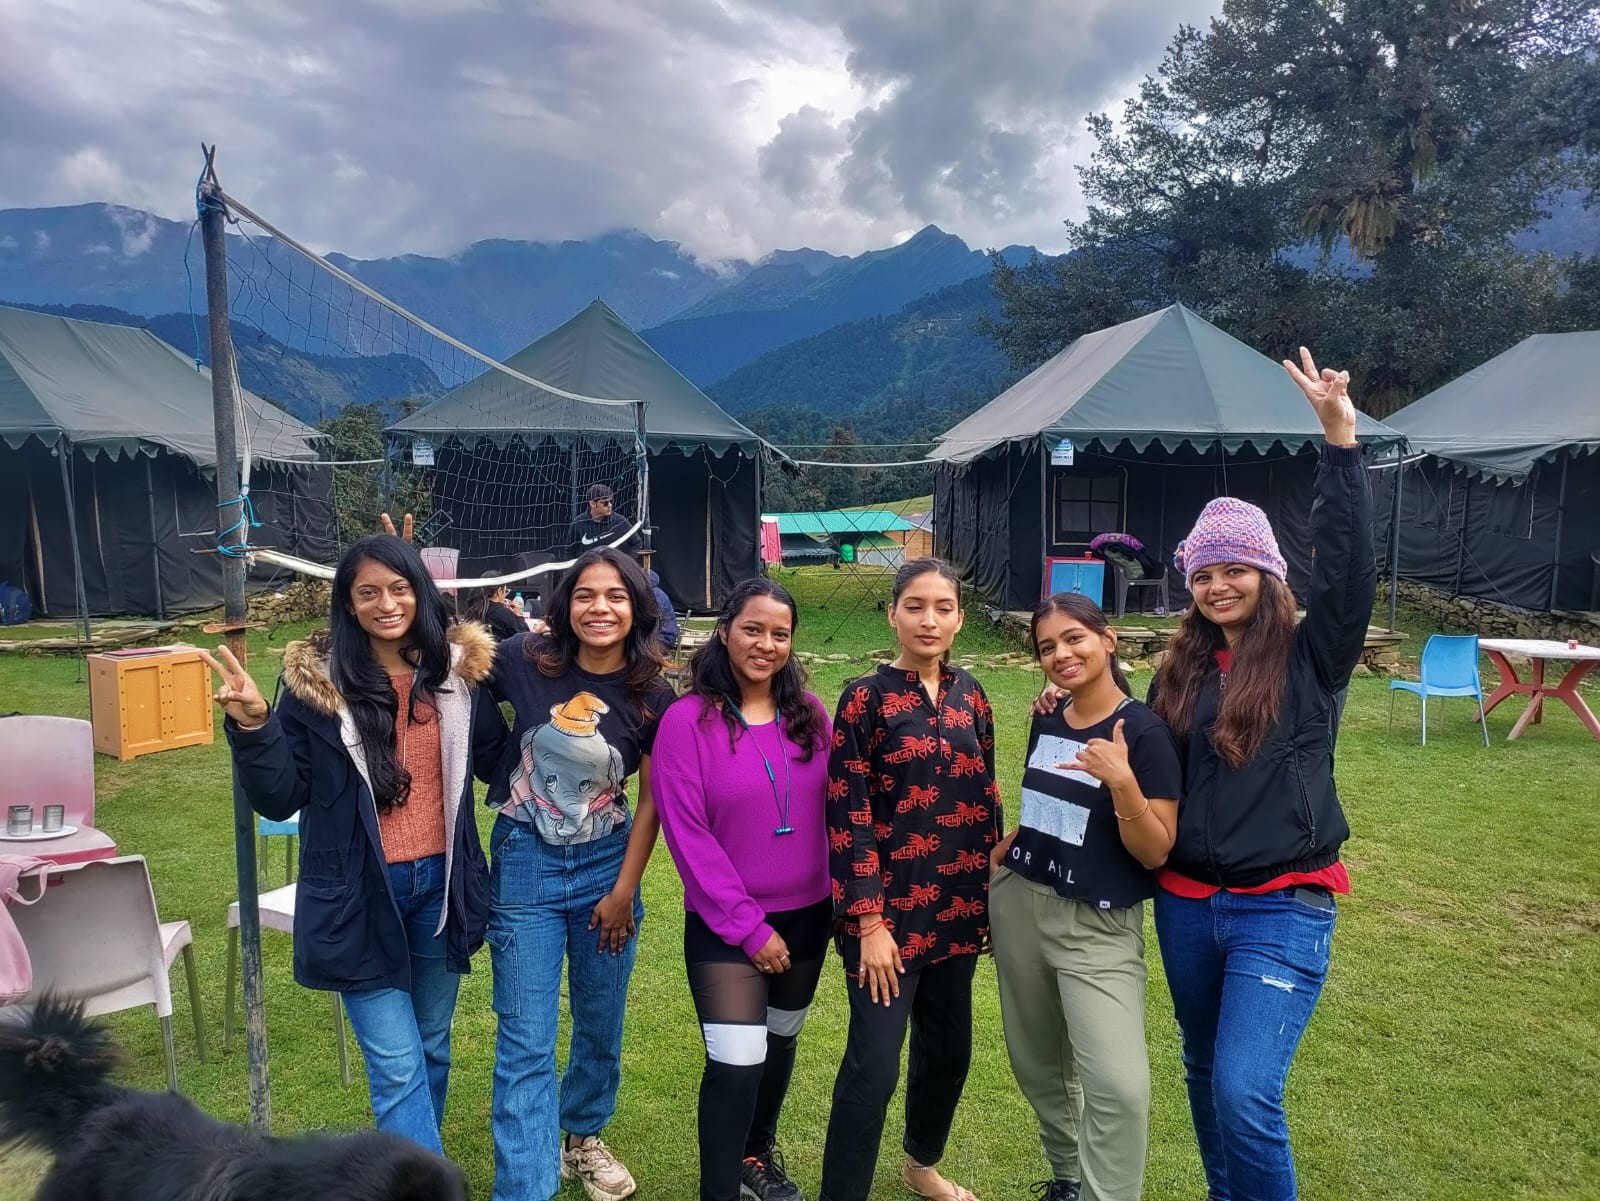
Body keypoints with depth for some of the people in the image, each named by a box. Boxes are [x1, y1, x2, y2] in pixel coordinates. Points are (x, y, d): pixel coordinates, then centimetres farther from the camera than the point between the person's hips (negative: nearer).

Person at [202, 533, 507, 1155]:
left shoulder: (456, 668, -3)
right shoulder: (316, 680, -9)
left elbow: (495, 762, 6)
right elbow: (280, 799, -7)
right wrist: (252, 726, -23)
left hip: (440, 885, 4)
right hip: (359, 896, -3)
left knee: (432, 1048, 21)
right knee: (397, 1068, -1)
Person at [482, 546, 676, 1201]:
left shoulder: (654, 697, -9)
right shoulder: (524, 661, -12)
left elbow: (652, 799, -2)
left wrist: (624, 890, -2)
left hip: (607, 863, 2)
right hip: (526, 862, -2)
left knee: (601, 1021, 19)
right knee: (527, 1040, 1)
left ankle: (582, 1136, 46)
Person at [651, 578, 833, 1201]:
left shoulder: (810, 713, -2)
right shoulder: (688, 719, -15)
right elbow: (688, 835, -16)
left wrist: (843, 895, 0)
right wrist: (748, 926, -16)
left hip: (808, 914, 5)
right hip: (724, 926, -5)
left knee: (780, 1041, 21)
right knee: (737, 1060, -8)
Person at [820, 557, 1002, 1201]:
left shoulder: (968, 695, 5)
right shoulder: (866, 698, -11)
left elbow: (985, 798, 12)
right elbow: (847, 816, -13)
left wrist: (996, 895, 12)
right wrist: (870, 922, -16)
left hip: (957, 906, 6)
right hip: (891, 908, -6)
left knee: (948, 1048, 18)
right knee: (874, 1065, -5)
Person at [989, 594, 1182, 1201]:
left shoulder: (1144, 731, -13)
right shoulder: (1045, 723, 5)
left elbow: (1155, 852, -15)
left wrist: (1122, 782, -29)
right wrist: (1004, 848, 5)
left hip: (1098, 924, -6)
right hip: (1017, 905, 6)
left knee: (1119, 1083, -17)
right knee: (1037, 1062, 17)